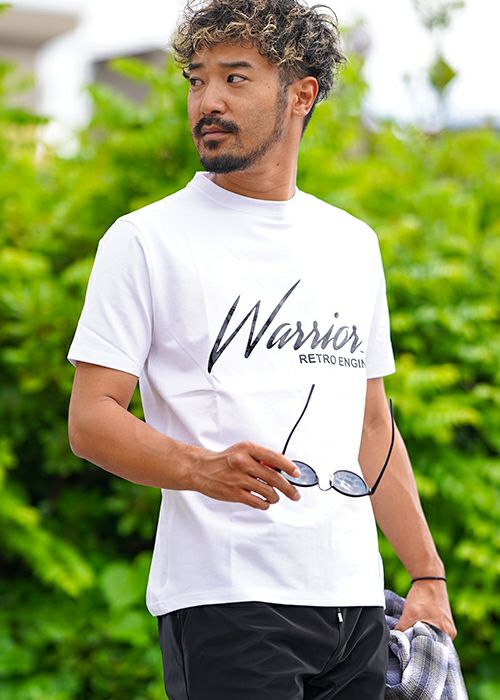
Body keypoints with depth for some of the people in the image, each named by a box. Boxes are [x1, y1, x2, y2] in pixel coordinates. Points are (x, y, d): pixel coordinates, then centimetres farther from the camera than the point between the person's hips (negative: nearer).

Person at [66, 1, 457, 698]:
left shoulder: (354, 244, 15)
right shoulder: (144, 240, -1)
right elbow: (91, 419, -7)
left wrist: (428, 576, 12)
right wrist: (203, 468, -26)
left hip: (355, 602, 5)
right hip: (223, 606, -5)